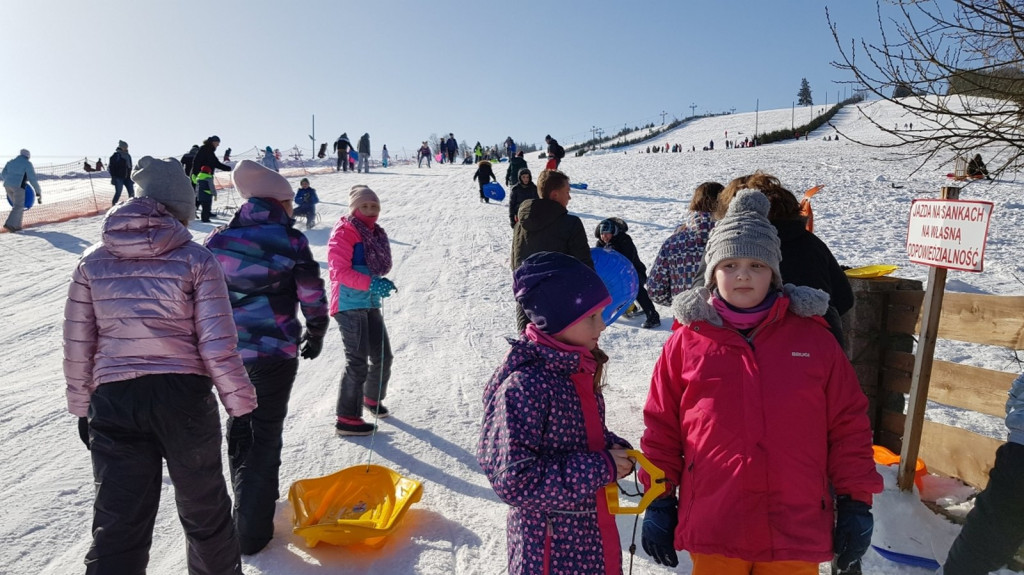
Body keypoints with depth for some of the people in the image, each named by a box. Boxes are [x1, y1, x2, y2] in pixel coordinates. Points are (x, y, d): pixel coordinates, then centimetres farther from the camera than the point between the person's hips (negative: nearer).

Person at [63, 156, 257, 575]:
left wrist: (81, 408, 18)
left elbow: (77, 347, 6)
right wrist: (241, 407, -3)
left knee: (117, 524, 8)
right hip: (185, 398, -2)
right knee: (204, 511, 18)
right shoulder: (196, 260, -8)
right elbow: (218, 345, -11)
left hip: (114, 400, 2)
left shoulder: (92, 262, 3)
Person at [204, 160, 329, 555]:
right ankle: (251, 530, 9)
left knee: (239, 426, 23)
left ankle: (249, 502, 40)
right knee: (266, 434, 7)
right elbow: (312, 293, -7)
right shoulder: (291, 241, -9)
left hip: (226, 352, 4)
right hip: (275, 353, -4)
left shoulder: (218, 240, 1)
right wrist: (316, 331, 10)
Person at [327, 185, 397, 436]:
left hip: (370, 304, 8)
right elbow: (339, 270, -18)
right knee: (358, 362, -6)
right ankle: (347, 419, 5)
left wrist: (382, 283, 4)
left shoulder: (375, 233, 14)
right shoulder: (344, 231, -9)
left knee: (383, 356, 15)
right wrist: (370, 284, -27)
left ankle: (373, 398, 41)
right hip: (349, 305, -8)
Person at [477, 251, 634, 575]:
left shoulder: (580, 368, -1)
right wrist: (600, 468, -24)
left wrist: (617, 450, -6)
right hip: (551, 547, -7)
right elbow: (514, 479, -27)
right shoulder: (524, 385, -26)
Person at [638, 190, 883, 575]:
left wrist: (856, 502, 4)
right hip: (712, 532, -1)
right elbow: (660, 428, 2)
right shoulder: (686, 342, -3)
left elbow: (848, 425, 5)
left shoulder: (813, 338, 1)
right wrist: (658, 501, 2)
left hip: (798, 532, 1)